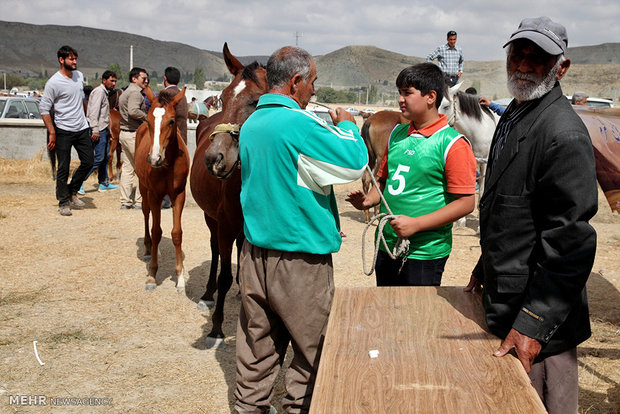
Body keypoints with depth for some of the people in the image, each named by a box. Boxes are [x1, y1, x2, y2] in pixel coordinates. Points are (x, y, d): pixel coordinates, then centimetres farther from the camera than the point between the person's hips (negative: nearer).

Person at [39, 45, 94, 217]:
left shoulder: (80, 76, 7)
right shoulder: (53, 82, -13)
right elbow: (44, 108, -12)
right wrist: (52, 132, -15)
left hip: (82, 129, 6)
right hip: (63, 131, -6)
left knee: (88, 162, 8)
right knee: (63, 168, 0)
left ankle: (72, 192, 25)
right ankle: (63, 202, 12)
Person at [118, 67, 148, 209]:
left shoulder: (125, 93, 18)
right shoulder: (135, 92, -14)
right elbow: (133, 111, -29)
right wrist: (147, 117, -16)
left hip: (124, 132, 10)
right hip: (134, 134, -10)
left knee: (127, 167, 11)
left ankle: (125, 201, 13)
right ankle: (139, 201, 1)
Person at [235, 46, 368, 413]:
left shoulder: (251, 124, 9)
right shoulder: (300, 124, -18)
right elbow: (355, 163, -15)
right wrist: (347, 126, 3)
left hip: (255, 252, 8)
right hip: (299, 259, -8)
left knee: (258, 342, 17)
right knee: (314, 345, 8)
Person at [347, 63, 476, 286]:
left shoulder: (453, 144, -11)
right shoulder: (397, 134, 9)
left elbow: (466, 203, -15)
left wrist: (416, 224, -21)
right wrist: (368, 200, -2)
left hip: (425, 253, -6)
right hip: (386, 247, 7)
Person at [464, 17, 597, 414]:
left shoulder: (564, 133, -20)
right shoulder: (512, 116, 11)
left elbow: (569, 241, -24)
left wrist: (531, 323, -24)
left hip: (539, 324, -9)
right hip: (503, 305, 9)